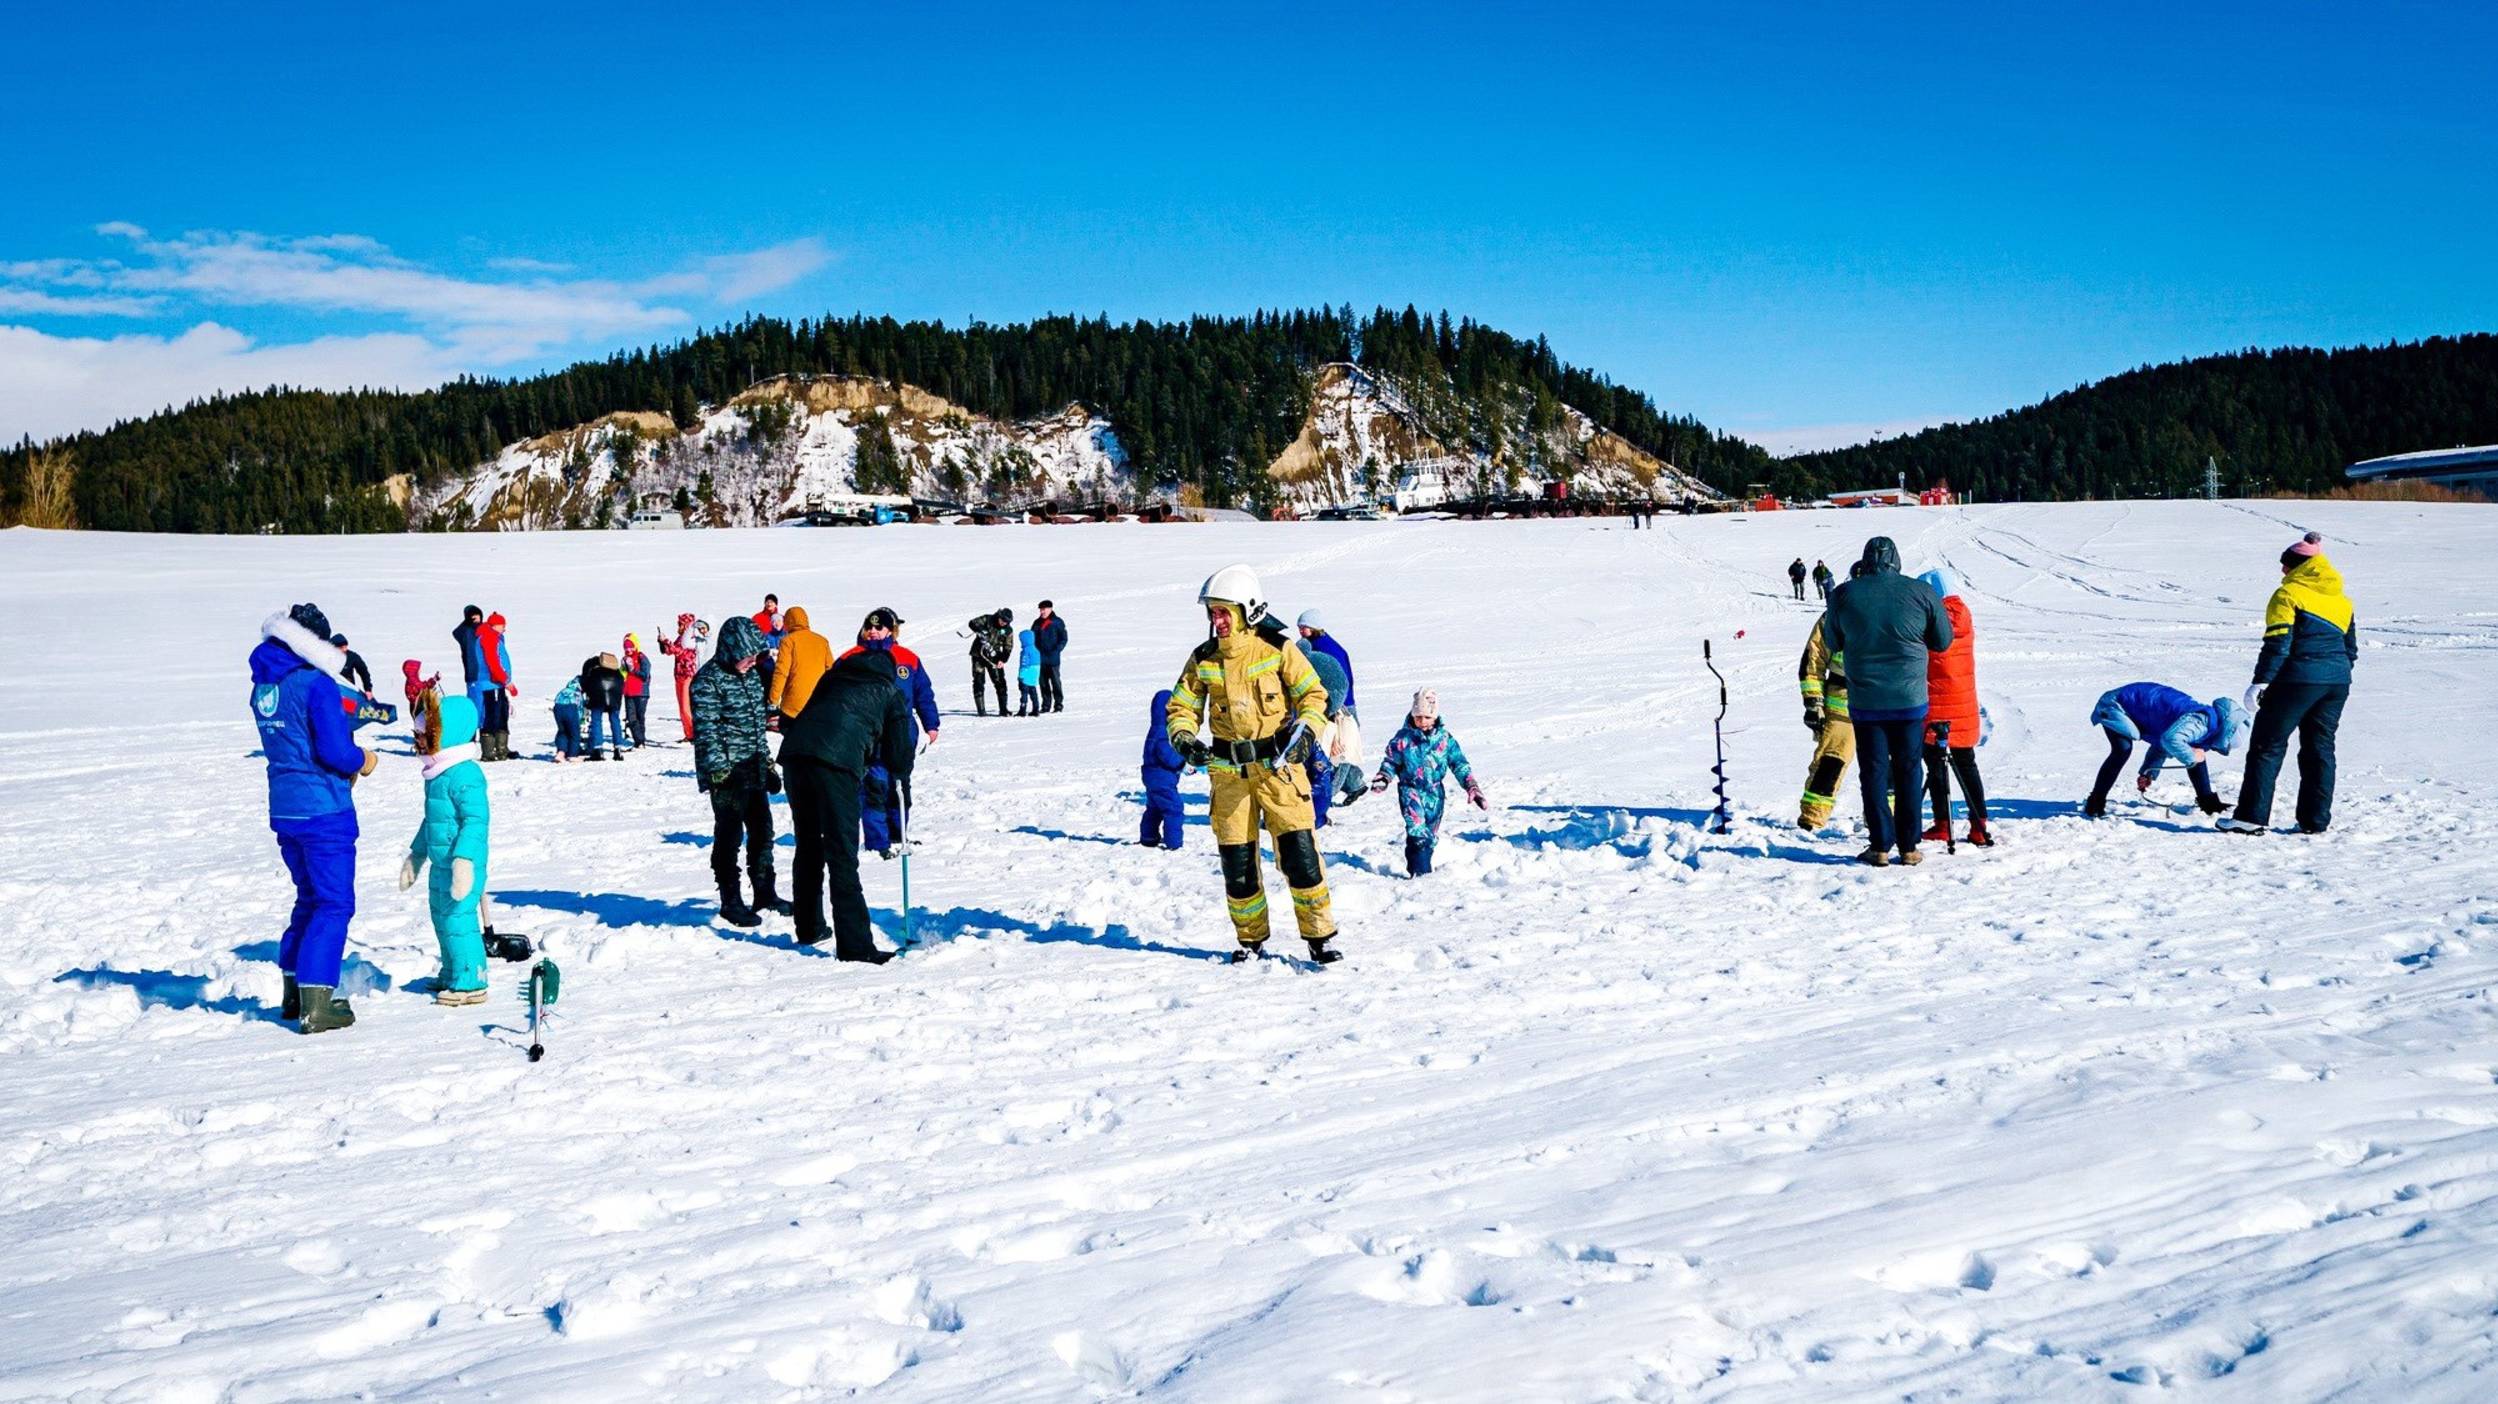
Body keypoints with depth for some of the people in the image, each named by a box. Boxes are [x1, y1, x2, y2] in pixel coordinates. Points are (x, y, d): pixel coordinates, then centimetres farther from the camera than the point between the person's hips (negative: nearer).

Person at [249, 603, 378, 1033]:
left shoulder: (263, 687, 9)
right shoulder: (317, 685, -16)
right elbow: (335, 749, -21)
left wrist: (346, 763, 11)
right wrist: (363, 761, 0)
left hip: (284, 810, 8)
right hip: (324, 810, -8)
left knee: (311, 897, 21)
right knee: (335, 904, -1)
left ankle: (295, 993, 26)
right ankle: (316, 1004, -5)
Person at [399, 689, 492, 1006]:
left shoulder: (464, 775, -19)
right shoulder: (437, 773, 14)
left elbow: (476, 820, -24)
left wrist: (463, 860, -31)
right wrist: (415, 855, 30)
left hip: (462, 865, -11)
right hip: (441, 864, 11)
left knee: (458, 918, -8)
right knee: (441, 917, 20)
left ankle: (470, 983, 0)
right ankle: (452, 974, 35)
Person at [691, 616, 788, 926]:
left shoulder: (750, 675, 12)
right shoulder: (708, 680, -13)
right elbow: (706, 731, -16)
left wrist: (768, 763, 20)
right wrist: (719, 772, -19)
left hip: (754, 772, 8)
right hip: (727, 774, -8)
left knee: (762, 831, 14)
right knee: (729, 836, -1)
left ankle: (764, 893, 26)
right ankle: (730, 901, 9)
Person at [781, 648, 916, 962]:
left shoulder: (834, 675, 32)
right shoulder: (891, 693, 20)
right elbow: (898, 751, 20)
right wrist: (903, 783, 39)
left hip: (795, 750, 5)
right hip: (836, 760, -5)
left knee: (808, 847, 20)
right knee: (842, 856, -6)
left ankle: (809, 928, 32)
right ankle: (855, 945, -10)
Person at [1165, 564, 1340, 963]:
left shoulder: (1277, 649, -5)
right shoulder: (1203, 659, 3)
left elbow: (1313, 694, 0)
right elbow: (1180, 708, 8)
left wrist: (1306, 730, -17)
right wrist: (1184, 739, -11)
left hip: (1278, 762, -3)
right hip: (1228, 769, 3)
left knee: (1299, 851, -8)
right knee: (1236, 859, 6)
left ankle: (1320, 935, 3)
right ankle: (1251, 939, 22)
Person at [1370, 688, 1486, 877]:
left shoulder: (1445, 738, 0)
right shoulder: (1404, 737, -5)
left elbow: (1459, 764, 5)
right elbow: (1390, 761, 4)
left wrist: (1472, 787, -2)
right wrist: (1384, 778, -15)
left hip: (1435, 792, 3)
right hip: (1411, 789, -3)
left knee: (1431, 835, 10)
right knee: (1417, 831, -20)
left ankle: (1424, 866, 24)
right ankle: (1418, 872, -20)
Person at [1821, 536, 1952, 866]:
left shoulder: (1843, 595, -6)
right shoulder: (1921, 592, -6)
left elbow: (1833, 643, 7)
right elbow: (1943, 641, 5)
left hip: (1865, 701, 0)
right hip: (1910, 699, 0)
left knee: (1873, 770, 7)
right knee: (1908, 770, 10)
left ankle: (1880, 846, 6)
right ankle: (1908, 846, 12)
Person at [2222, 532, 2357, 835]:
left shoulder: (2288, 594, -4)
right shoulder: (2342, 600, 18)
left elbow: (2278, 643, -13)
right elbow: (2351, 649, 22)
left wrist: (2261, 681, -14)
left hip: (2299, 679, -7)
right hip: (2337, 682, 7)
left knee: (2268, 745, -2)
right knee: (2320, 748, 13)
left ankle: (2252, 816, -6)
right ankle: (2316, 820, 13)